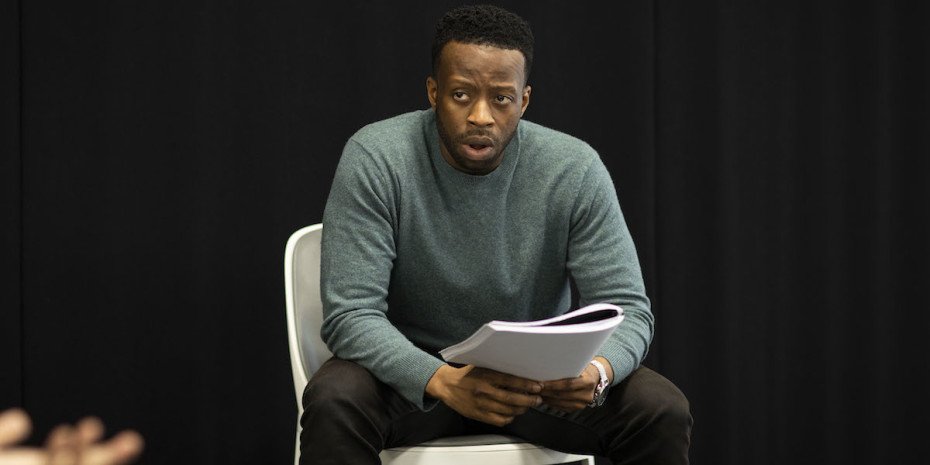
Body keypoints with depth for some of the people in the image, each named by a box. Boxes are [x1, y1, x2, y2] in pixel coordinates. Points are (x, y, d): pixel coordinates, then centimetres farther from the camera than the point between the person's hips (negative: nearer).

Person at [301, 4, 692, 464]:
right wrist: (444, 381, -41)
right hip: (412, 370, -1)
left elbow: (626, 308, -12)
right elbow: (351, 314, -22)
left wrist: (597, 371, -37)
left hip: (538, 373, 2)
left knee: (663, 412, -22)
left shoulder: (575, 170, -14)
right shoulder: (375, 159, -18)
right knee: (333, 405, -33)